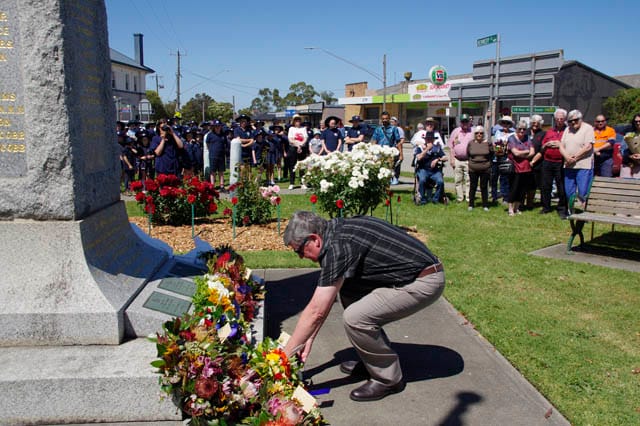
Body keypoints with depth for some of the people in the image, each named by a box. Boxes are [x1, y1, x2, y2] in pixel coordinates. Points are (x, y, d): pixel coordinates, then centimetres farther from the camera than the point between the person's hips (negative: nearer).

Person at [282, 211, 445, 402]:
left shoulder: (338, 246, -21)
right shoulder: (339, 229, 7)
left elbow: (316, 312, -19)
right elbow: (325, 297, 15)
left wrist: (285, 355, -8)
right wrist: (309, 339, 17)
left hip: (424, 283, -10)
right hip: (410, 274, 10)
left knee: (355, 317, -18)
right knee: (347, 290, 10)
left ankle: (389, 379, 4)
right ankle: (371, 359, 22)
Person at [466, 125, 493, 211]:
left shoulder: (488, 143, -2)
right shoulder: (470, 144, 2)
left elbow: (491, 154, 8)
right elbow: (468, 155, 13)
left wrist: (486, 161, 1)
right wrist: (472, 161, 6)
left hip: (485, 169, -1)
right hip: (473, 169, 1)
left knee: (484, 187, 5)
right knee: (472, 187, 8)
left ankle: (485, 205, 15)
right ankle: (471, 205, 18)